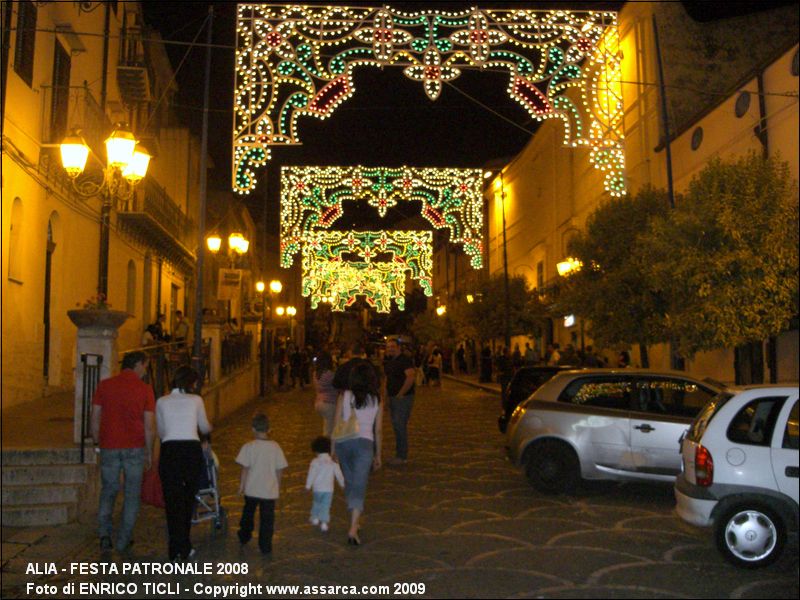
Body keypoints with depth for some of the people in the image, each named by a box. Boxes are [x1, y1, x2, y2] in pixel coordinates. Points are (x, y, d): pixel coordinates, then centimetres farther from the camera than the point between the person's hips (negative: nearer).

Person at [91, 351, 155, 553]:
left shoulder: (104, 385, 3)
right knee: (132, 494, 9)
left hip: (109, 446, 2)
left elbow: (95, 418, 4)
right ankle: (124, 540, 12)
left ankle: (105, 534, 4)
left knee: (108, 491, 16)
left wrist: (97, 443, 15)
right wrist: (149, 453, 5)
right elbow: (149, 425, -4)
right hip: (134, 447, -2)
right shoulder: (145, 389, -3)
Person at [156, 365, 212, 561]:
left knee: (172, 501, 7)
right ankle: (184, 548, 20)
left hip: (169, 451, 0)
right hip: (192, 450, 0)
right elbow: (205, 428, 15)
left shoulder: (162, 402, 8)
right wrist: (209, 427, 39)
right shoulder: (195, 400, 4)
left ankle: (177, 549, 5)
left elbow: (161, 432, 14)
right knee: (188, 500, 14)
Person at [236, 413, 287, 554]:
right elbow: (279, 469, 0)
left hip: (251, 489, 0)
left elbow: (245, 468, -10)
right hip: (270, 490, 0)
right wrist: (278, 485, 13)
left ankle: (244, 536, 40)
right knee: (267, 518, 7)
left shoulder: (249, 447, -11)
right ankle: (265, 546, 8)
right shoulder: (275, 447, -5)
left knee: (248, 513, 23)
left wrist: (241, 485, 2)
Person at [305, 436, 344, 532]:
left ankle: (315, 518, 31)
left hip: (317, 488, -1)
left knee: (316, 503, 23)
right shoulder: (333, 462, 1)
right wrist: (342, 484, 20)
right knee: (326, 506, 5)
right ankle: (324, 522, -4)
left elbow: (311, 474, -10)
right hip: (329, 489, 1)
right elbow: (338, 474, 7)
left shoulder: (315, 462, -9)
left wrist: (308, 485, -3)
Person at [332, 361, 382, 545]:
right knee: (359, 487, -1)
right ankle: (353, 528, -14)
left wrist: (332, 449, 9)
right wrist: (378, 455, 15)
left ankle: (354, 518, 34)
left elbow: (337, 425, 0)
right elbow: (378, 431, 6)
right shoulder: (377, 400, 3)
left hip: (344, 442, 2)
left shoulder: (344, 396, 1)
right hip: (364, 443, -1)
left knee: (349, 482, 20)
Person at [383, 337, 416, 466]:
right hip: (392, 398, 9)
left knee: (400, 426, -9)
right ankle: (399, 454, 22)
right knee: (396, 426, 13)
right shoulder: (389, 361, 14)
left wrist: (400, 394, -21)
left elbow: (411, 377, -24)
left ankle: (402, 456, -1)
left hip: (403, 398, -9)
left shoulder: (405, 360, -14)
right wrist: (385, 391, 12)